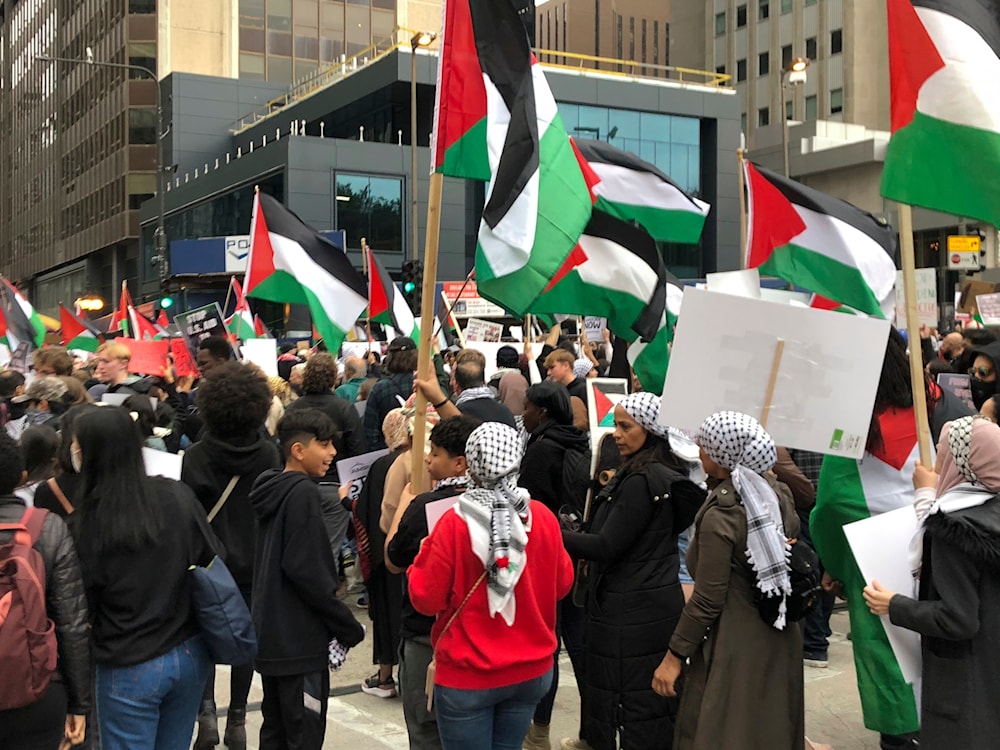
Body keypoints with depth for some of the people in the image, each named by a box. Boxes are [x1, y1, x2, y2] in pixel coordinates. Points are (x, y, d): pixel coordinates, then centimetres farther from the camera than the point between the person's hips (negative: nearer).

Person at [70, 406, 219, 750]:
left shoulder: (87, 520, -17)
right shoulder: (178, 496, -8)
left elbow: (82, 602, -8)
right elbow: (215, 562, 0)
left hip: (129, 668, -4)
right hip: (189, 654, 4)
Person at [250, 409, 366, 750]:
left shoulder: (271, 488, 10)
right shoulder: (302, 492, -16)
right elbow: (306, 570, -22)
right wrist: (347, 625, -13)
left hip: (271, 633, 9)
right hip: (299, 637, -9)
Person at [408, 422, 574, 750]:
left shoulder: (455, 523, -18)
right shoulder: (542, 517, -7)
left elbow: (426, 599, -11)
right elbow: (562, 585, 6)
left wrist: (423, 556, 4)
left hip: (467, 674, -4)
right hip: (532, 669, 4)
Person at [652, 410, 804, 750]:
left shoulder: (720, 516, -23)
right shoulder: (777, 492, -2)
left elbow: (707, 601, -20)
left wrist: (674, 656, -12)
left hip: (737, 646, -8)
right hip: (779, 634, 8)